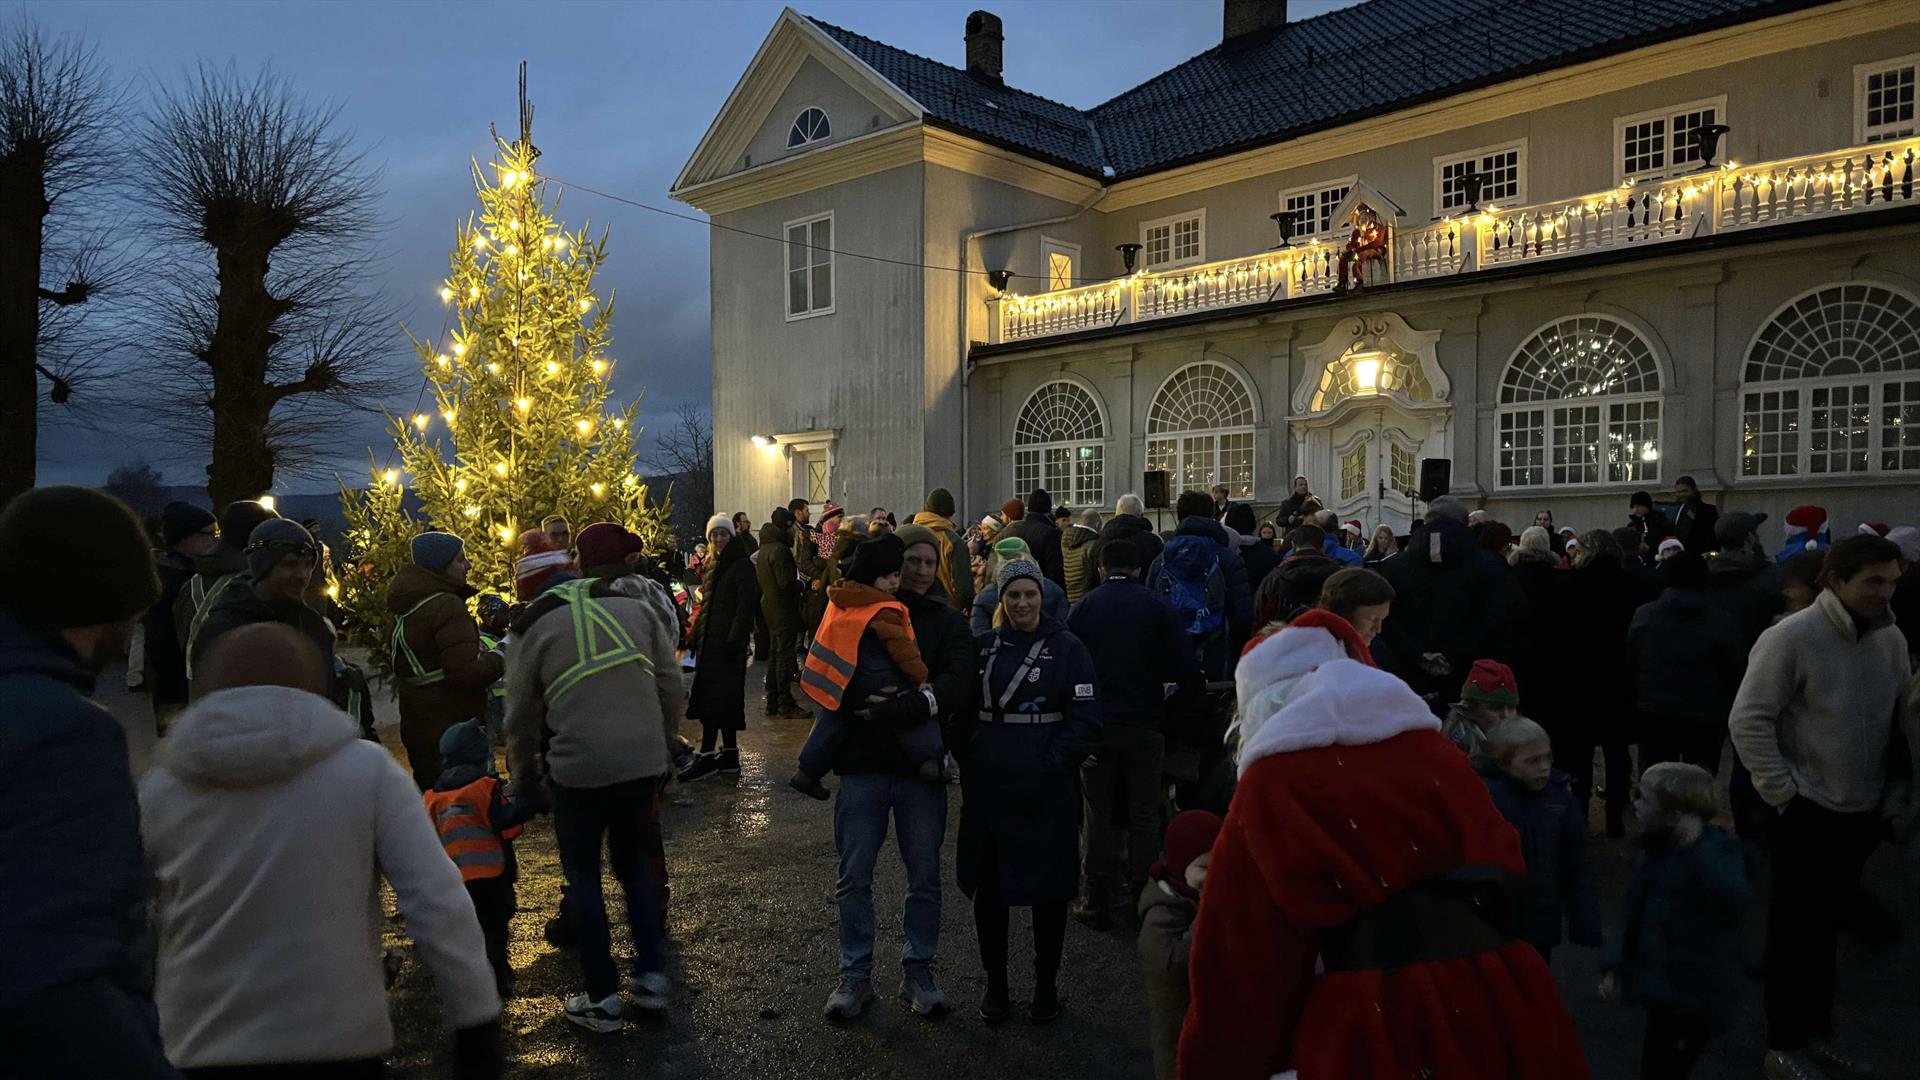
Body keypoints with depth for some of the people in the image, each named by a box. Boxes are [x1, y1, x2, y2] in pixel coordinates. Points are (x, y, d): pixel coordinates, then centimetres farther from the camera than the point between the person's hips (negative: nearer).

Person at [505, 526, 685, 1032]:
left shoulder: (534, 627, 5)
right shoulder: (636, 608, 10)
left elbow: (521, 716, 10)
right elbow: (673, 690, 8)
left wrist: (523, 777, 25)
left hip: (579, 768, -3)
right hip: (645, 762, 3)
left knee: (583, 876, 14)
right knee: (634, 862, 23)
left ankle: (602, 1000, 19)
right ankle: (652, 976, 22)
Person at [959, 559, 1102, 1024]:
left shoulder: (1067, 648, -3)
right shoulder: (983, 647, 7)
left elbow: (1086, 720, -7)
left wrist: (1051, 764, -14)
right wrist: (970, 762, 1)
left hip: (1047, 789, -3)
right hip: (988, 788, 3)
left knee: (1048, 889, 7)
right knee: (987, 887, 7)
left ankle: (1046, 986, 25)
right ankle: (995, 985, 24)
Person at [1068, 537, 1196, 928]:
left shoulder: (1084, 607, -2)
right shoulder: (1159, 606, -4)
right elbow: (1184, 667, -8)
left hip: (1097, 724, 1)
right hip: (1145, 724, 0)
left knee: (1100, 813, 10)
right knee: (1144, 814, 11)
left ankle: (1097, 900, 12)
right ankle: (1141, 898, 12)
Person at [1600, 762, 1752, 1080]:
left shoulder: (1718, 850, -20)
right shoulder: (1652, 847, 3)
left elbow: (1738, 898, -42)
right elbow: (1634, 913, 12)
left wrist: (1698, 847, -43)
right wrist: (1614, 966, 10)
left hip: (1693, 995, -7)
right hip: (1663, 988, 8)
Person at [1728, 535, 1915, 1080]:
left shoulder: (1891, 639, 1)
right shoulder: (1791, 637, -16)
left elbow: (1909, 716, 8)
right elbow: (1748, 720, -16)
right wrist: (1783, 793, -15)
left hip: (1863, 812, 6)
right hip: (1808, 813, -6)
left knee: (1827, 927, 19)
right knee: (1795, 931, 5)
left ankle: (1816, 1032, 34)